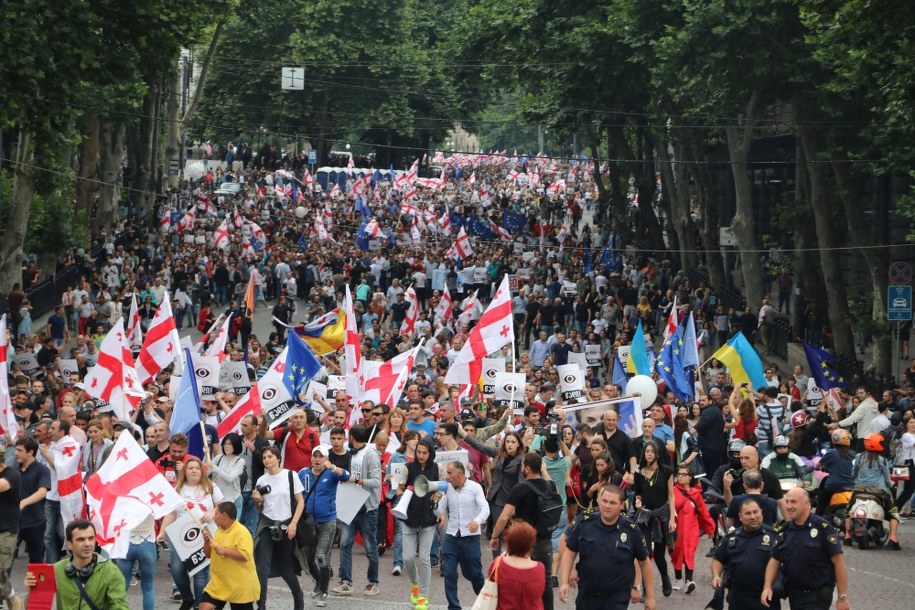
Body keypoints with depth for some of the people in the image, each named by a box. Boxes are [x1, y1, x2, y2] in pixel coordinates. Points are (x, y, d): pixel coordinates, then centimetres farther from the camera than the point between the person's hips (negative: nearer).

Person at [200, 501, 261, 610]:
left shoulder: (242, 532, -17)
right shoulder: (219, 531, 10)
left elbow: (245, 555, -26)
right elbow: (208, 554, 15)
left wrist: (225, 551, -30)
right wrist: (207, 541, -3)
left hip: (240, 586, -8)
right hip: (219, 583, 8)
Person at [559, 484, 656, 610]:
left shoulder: (632, 531, -10)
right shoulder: (584, 524, -7)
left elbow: (644, 563, 0)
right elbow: (570, 552, 3)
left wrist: (650, 597, 2)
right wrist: (564, 582, -8)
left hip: (617, 599, -3)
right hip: (586, 595, 3)